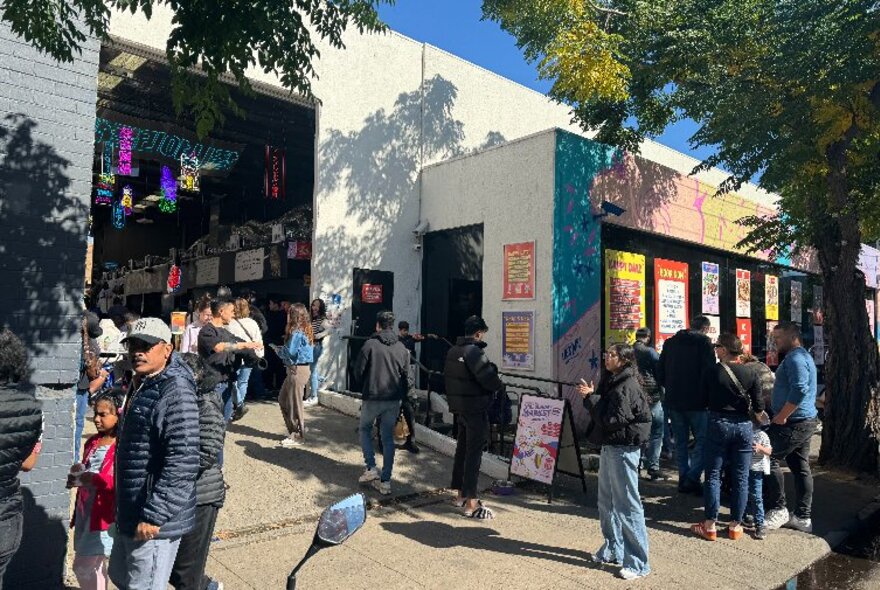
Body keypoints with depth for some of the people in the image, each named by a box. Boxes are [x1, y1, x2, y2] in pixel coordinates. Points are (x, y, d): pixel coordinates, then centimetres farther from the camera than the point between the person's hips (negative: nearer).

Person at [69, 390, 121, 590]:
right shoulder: (92, 442, 10)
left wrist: (95, 480, -23)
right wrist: (76, 475, 2)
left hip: (106, 512, -8)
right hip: (85, 509, 8)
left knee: (83, 566, -3)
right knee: (95, 564, 19)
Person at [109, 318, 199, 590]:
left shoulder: (176, 393, -23)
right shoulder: (140, 386, 9)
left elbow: (183, 465, -28)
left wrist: (154, 516, -26)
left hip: (154, 519, -10)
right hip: (129, 514, 10)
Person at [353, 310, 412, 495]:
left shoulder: (370, 344, -9)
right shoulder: (402, 348, 3)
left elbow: (358, 371, -5)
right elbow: (406, 377, 5)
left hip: (372, 398, -3)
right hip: (394, 400, 3)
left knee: (365, 429, 20)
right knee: (388, 437, 10)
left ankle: (371, 468, 8)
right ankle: (385, 481, 11)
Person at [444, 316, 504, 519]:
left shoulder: (452, 351, 10)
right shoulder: (474, 351, -18)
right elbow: (488, 378, -23)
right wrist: (500, 387, -5)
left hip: (459, 407, 9)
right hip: (475, 408, -9)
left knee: (462, 448, 17)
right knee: (474, 452, -5)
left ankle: (460, 494, 28)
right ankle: (471, 504, -1)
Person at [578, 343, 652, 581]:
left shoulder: (627, 387, -19)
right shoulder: (612, 382, 10)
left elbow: (611, 419, -24)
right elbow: (604, 412, 13)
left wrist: (591, 397, -17)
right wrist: (591, 395, -2)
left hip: (623, 450, -10)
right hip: (609, 446, 10)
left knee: (627, 505, -1)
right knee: (607, 502, 18)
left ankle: (638, 563, 10)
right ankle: (613, 549, 34)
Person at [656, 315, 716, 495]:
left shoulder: (670, 342, 10)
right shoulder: (704, 342, -6)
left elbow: (659, 373, 11)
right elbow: (709, 372, -14)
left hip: (673, 401, 5)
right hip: (696, 401, -5)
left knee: (681, 441, 13)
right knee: (702, 440, 4)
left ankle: (684, 479, 16)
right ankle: (692, 478, -3)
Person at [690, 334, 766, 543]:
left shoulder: (712, 372, -9)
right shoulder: (751, 374, -4)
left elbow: (704, 400, 0)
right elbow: (758, 407, -2)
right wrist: (761, 415, 20)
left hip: (718, 424, -2)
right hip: (743, 425, 2)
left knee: (713, 476, 6)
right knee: (740, 478, 11)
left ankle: (710, 526, 9)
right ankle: (735, 525, 19)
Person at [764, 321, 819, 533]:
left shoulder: (795, 358, -16)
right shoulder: (802, 356, 18)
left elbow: (799, 390, -28)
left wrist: (781, 417, -21)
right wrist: (782, 416, 20)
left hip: (794, 422, -11)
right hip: (805, 422, 11)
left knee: (770, 459, -6)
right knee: (800, 468, 13)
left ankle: (778, 509, 1)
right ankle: (804, 517, 20)